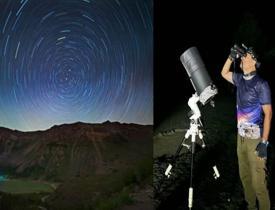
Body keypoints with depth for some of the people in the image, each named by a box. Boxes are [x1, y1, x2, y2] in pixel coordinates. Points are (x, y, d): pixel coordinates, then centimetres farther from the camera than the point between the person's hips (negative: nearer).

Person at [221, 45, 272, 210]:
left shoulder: (260, 84, -13)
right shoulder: (240, 79, 7)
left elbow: (268, 113, -14)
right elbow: (224, 73, 26)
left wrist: (264, 142, -19)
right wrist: (232, 57, 8)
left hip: (255, 139, -7)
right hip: (241, 136, 7)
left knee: (258, 181, -6)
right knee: (244, 176, 14)